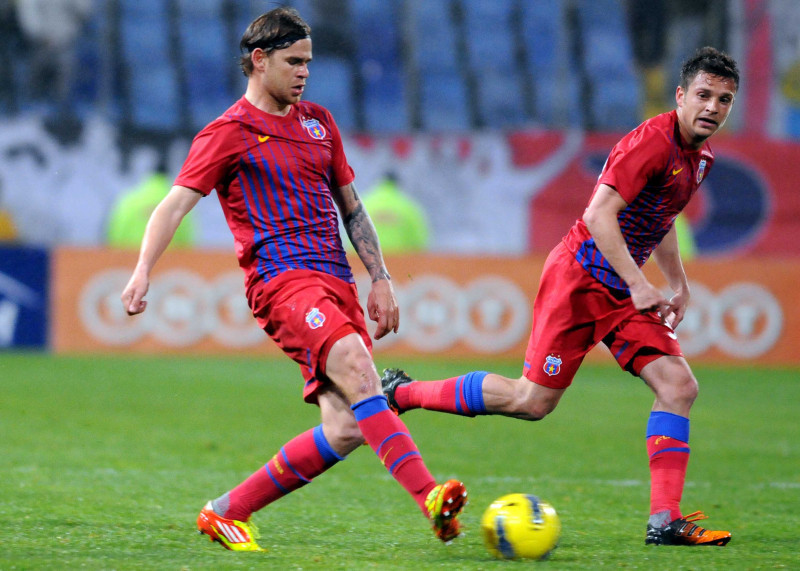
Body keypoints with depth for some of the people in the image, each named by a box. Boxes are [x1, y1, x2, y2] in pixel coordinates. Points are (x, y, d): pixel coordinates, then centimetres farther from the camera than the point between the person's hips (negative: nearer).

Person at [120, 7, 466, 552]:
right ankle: (428, 495, -43)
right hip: (282, 278, -7)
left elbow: (351, 206, 28)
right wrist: (143, 271, -21)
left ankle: (227, 512, 6)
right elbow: (174, 205, -5)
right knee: (354, 365, -32)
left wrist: (380, 280, 21)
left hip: (337, 281, 7)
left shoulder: (319, 122, 22)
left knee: (346, 431, -7)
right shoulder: (229, 133, 2)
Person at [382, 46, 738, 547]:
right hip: (580, 276, -8)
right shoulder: (652, 141, -19)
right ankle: (403, 392, 10)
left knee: (679, 386, -8)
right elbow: (598, 214, -27)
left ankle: (665, 520, -10)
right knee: (533, 400, -6)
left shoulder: (700, 158, 11)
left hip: (622, 291, 8)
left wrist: (680, 285, 25)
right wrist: (637, 283, -30)